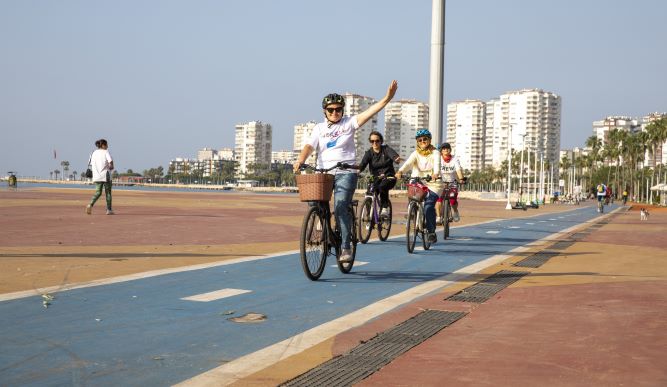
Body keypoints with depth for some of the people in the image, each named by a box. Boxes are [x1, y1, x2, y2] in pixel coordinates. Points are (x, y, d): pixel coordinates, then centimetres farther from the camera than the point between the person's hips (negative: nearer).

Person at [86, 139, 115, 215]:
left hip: (96, 176, 5)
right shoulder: (106, 152, -6)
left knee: (98, 192, 7)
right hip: (106, 175, -5)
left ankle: (90, 205, -17)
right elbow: (110, 161, -20)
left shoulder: (94, 153, 11)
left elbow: (92, 165, 11)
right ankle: (109, 209, 10)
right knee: (108, 193, 7)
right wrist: (111, 167, -1)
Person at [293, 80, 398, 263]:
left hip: (345, 173, -3)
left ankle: (346, 248, -12)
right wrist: (300, 160, -23)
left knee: (340, 209, -17)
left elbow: (370, 112, -5)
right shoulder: (319, 128, 12)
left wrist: (387, 98, -18)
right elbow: (309, 146, -2)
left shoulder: (349, 123, 6)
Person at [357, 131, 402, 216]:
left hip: (389, 177, -2)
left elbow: (393, 154, -23)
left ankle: (384, 207, -19)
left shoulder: (386, 149, -1)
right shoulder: (369, 153, 2)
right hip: (376, 178, 2)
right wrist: (358, 170, -39)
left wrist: (397, 159, -48)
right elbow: (363, 163, -16)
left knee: (382, 186, -35)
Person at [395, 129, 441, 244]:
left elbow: (437, 165, -20)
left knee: (428, 207, -19)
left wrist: (435, 174, -43)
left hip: (432, 184, -3)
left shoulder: (435, 153, 0)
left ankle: (431, 232, -3)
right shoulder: (416, 153, 6)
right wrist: (400, 171, -35)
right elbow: (408, 163, -13)